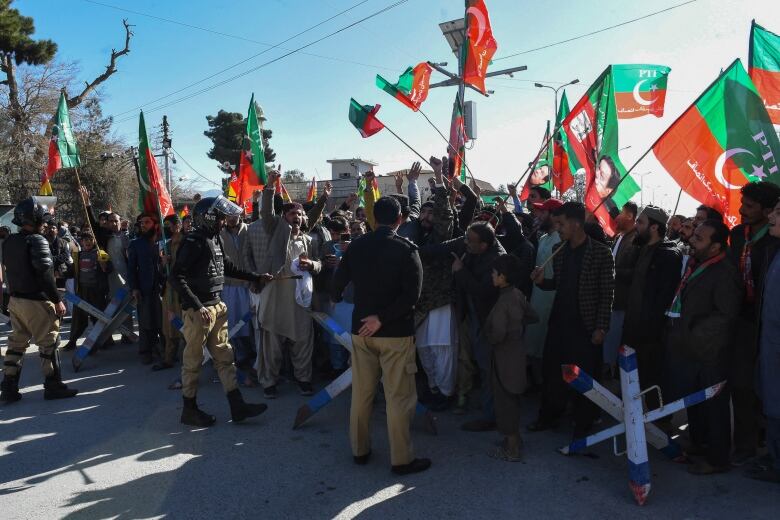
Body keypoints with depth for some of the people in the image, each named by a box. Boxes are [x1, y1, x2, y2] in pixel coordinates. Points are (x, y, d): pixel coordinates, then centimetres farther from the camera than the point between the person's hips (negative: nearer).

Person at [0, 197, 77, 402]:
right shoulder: (37, 241, -17)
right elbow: (45, 274, -21)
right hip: (36, 301, -8)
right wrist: (57, 300, -17)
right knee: (48, 343, 2)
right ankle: (53, 385, 8)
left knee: (17, 342, 15)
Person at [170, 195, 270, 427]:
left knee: (224, 357, 9)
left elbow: (228, 267, 23)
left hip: (217, 306, 9)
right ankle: (189, 410, 18)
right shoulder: (193, 242, -15)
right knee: (193, 360, 4)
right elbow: (177, 277, -21)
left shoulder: (215, 239, 11)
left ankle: (237, 406, 14)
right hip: (198, 310, -9)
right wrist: (197, 306, -25)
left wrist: (257, 277, 22)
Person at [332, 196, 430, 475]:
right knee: (398, 397, 4)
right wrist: (382, 318, -15)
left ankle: (359, 450, 27)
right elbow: (412, 294, -19)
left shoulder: (356, 246, 1)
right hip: (395, 332, -4)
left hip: (361, 329, 5)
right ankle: (401, 459, 12)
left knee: (361, 393, 15)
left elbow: (338, 282, 8)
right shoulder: (406, 249, -11)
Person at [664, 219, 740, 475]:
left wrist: (694, 334, -20)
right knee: (692, 402, 21)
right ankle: (698, 444, 39)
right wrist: (675, 327, 10)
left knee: (712, 406, 5)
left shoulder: (724, 274, -18)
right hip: (687, 350, 9)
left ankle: (717, 458, 20)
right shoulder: (693, 264, 8)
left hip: (707, 356, -9)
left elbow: (725, 316, -23)